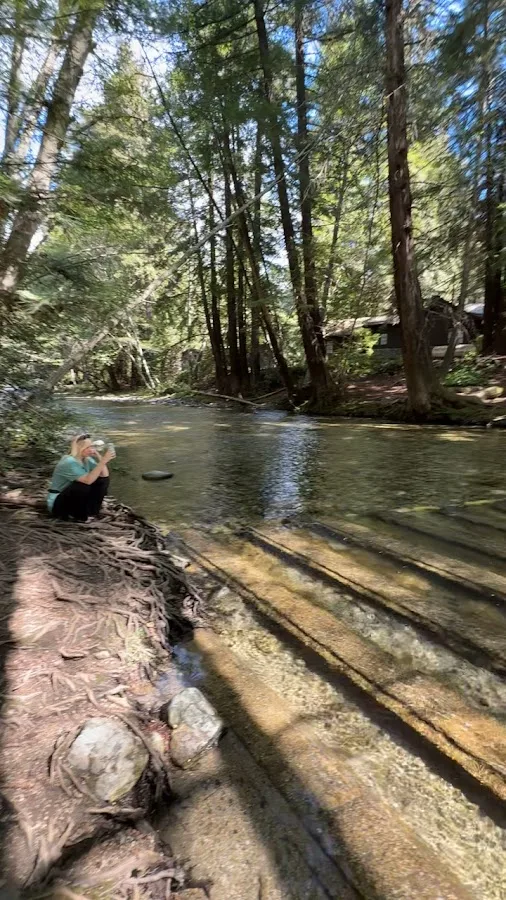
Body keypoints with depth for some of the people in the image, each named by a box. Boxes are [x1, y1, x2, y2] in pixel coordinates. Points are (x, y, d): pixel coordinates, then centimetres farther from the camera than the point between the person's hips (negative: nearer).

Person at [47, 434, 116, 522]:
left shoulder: (87, 459, -2)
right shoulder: (69, 462, -26)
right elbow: (88, 480, -38)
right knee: (83, 484, -33)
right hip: (57, 503, -7)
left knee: (103, 480, -7)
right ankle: (78, 515, -11)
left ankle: (91, 510, 2)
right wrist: (103, 461, -40)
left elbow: (104, 475, -9)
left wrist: (99, 457, -18)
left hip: (76, 498, 7)